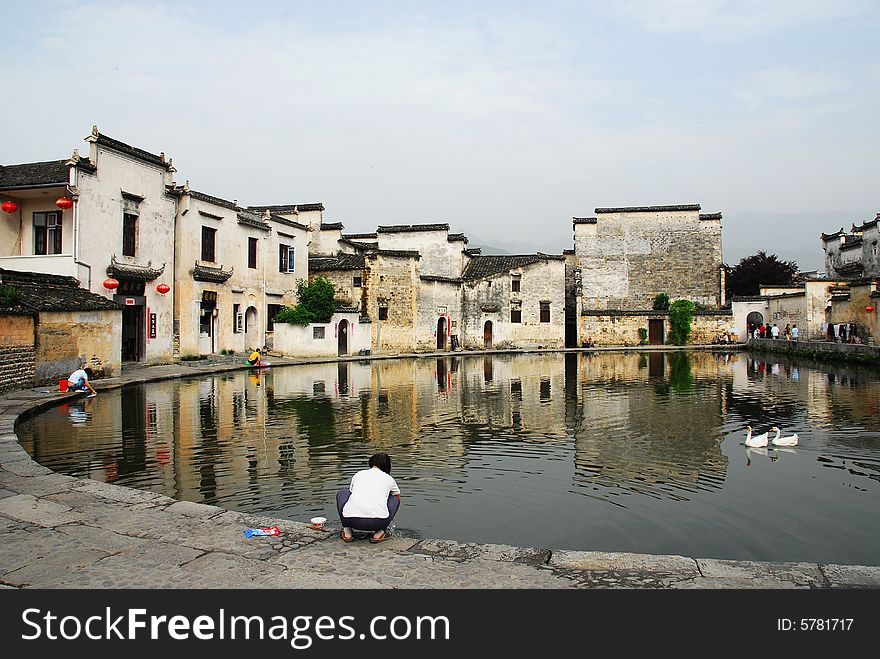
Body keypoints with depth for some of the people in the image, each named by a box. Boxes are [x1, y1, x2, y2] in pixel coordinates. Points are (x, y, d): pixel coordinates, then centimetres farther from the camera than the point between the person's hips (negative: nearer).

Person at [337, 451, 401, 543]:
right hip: (378, 522, -1)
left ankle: (347, 531, 18)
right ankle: (380, 532, 12)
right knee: (394, 498, 30)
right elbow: (398, 496, 42)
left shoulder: (358, 475, 24)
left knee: (342, 493, 32)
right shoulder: (389, 478, 22)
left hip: (352, 521, 1)